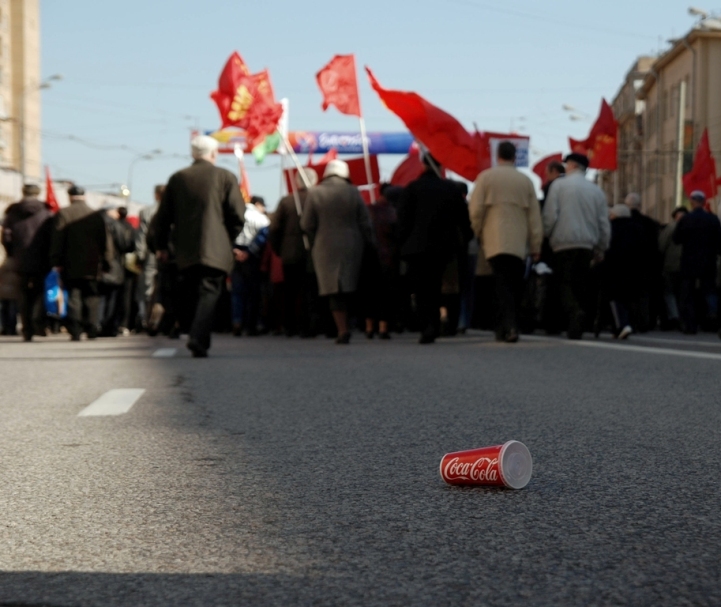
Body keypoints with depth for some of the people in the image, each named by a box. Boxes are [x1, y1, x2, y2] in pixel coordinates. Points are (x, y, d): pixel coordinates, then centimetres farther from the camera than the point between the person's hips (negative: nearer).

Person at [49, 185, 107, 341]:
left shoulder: (63, 214, -4)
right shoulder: (96, 216, 5)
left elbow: (57, 239, -7)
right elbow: (103, 242, 7)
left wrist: (56, 261, -4)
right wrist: (103, 263, 12)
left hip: (70, 265, -2)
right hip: (92, 265, 2)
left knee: (73, 297, 0)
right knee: (91, 297, 12)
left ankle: (75, 331, -6)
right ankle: (92, 329, 9)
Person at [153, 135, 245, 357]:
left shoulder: (177, 178, 7)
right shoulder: (225, 177, -1)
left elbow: (163, 216, 10)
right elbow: (238, 215, -4)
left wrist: (161, 246, 19)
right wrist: (230, 239, 12)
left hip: (185, 251, 3)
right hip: (215, 250, -3)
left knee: (190, 295, 13)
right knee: (209, 293, -4)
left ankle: (195, 336, 16)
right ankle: (198, 339, -20)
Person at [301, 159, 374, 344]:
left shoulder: (314, 193, -4)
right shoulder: (353, 192, -2)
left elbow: (307, 225, -2)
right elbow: (365, 223, 0)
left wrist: (314, 241, 16)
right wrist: (367, 244, 12)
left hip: (325, 248, -1)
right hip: (352, 247, 1)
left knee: (334, 291, 0)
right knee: (347, 289, 12)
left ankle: (343, 329, -11)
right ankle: (343, 328, 14)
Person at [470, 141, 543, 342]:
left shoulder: (485, 177, 2)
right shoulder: (525, 180, 9)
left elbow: (476, 209, -2)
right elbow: (534, 216, 9)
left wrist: (478, 233, 14)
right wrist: (536, 246, 13)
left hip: (495, 241, -2)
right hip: (519, 243, 2)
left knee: (503, 286, -5)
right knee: (514, 286, 10)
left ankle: (509, 326, -20)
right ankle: (505, 327, 14)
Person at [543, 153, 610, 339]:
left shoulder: (559, 185, 0)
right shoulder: (597, 191, 12)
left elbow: (550, 215, -7)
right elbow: (604, 224, 11)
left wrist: (545, 236, 8)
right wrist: (601, 249, 19)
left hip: (564, 242, -4)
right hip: (587, 245, 4)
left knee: (564, 283, -4)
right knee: (580, 285, 10)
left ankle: (574, 312, -32)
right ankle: (576, 329, 6)